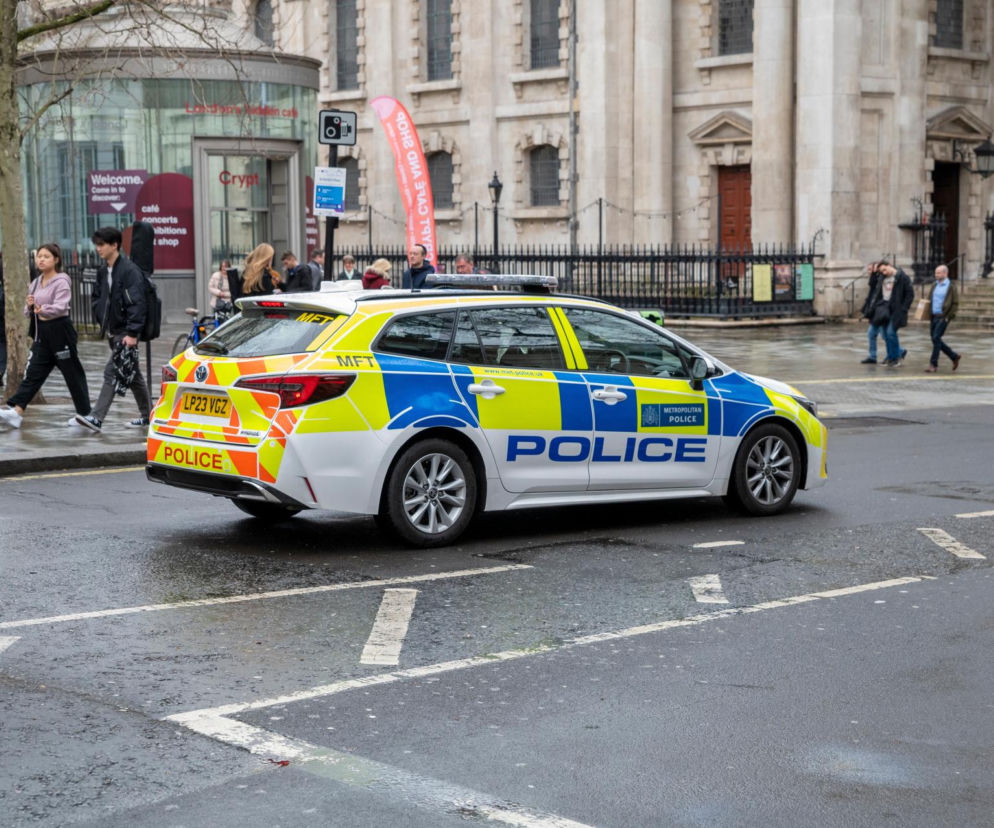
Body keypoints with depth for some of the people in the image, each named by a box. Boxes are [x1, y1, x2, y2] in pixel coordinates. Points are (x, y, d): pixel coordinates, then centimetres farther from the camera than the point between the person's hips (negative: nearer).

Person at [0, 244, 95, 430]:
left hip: (60, 330, -7)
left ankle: (84, 413, 14)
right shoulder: (36, 283, 13)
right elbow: (28, 311, 16)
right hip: (42, 332, 7)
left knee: (72, 373, 3)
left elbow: (61, 306, -23)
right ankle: (16, 411, -10)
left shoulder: (61, 281, -10)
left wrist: (44, 309, -36)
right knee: (33, 372, -2)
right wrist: (30, 306, -4)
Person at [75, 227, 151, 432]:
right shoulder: (103, 271, 12)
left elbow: (137, 303, -20)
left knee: (113, 373, -13)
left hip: (125, 332, -9)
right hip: (112, 331, 9)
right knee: (131, 374, 15)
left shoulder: (129, 270, -15)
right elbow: (97, 298, 24)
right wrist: (102, 321, 11)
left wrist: (132, 332, -24)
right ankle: (147, 415, 24)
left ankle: (96, 418, -15)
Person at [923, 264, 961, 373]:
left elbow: (955, 303, -8)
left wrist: (948, 316, -14)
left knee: (936, 338, -11)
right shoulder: (934, 285, 12)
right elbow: (929, 299, 20)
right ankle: (954, 357, 25)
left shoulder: (951, 287, -7)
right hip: (933, 316, 7)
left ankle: (933, 365, -5)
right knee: (935, 339, 9)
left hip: (943, 317, -7)